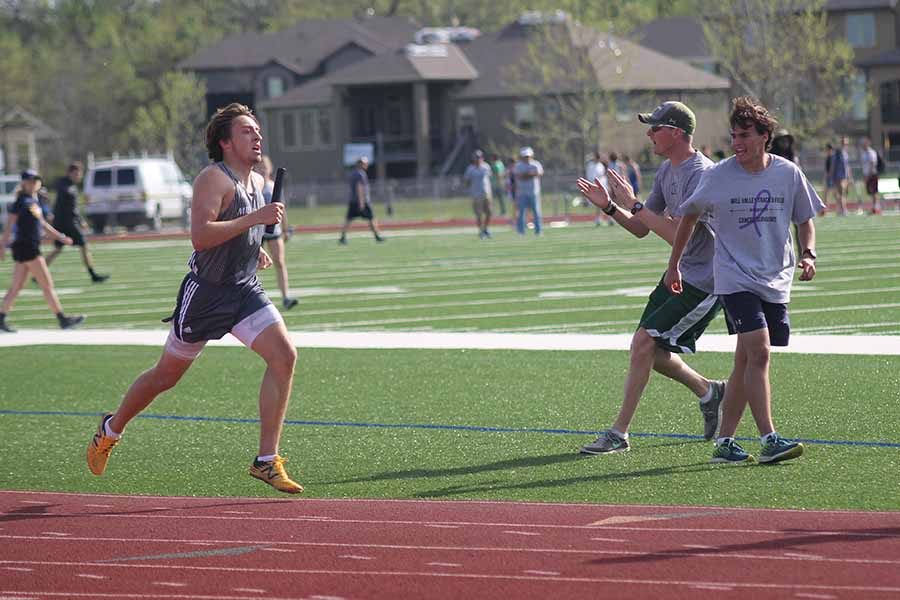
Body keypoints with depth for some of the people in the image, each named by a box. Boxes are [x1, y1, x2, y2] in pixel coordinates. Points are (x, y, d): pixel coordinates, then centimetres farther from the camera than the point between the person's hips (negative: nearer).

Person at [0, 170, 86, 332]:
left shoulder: (35, 201, 15)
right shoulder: (21, 201, -10)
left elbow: (42, 224, 25)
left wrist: (60, 237, 25)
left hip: (32, 247, 9)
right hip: (25, 246, -9)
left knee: (16, 287, 10)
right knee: (47, 285, -5)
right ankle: (62, 319, -2)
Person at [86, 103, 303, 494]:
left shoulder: (258, 182, 10)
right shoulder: (214, 179, -17)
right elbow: (200, 236, -30)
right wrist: (254, 218, -32)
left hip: (245, 290, 6)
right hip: (205, 292, -6)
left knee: (283, 355, -15)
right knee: (167, 375, 8)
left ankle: (267, 461, -11)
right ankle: (111, 430, 35)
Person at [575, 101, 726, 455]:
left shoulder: (699, 174, -21)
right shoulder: (668, 170, 9)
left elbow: (678, 235, -28)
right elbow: (641, 229, 13)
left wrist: (634, 205, -25)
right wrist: (610, 207, -3)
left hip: (705, 282, -10)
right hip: (679, 274, 10)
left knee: (645, 342, -16)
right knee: (649, 349, 10)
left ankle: (619, 434, -11)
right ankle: (708, 391, 33)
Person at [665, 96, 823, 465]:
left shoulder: (788, 173, 0)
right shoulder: (719, 176, -5)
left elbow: (804, 220, 13)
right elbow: (690, 216, 10)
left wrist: (808, 254, -5)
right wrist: (674, 264, 14)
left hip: (776, 281, 3)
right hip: (735, 278, -3)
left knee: (746, 361, 6)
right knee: (759, 351, -18)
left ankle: (725, 442, 13)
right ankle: (768, 440, -21)